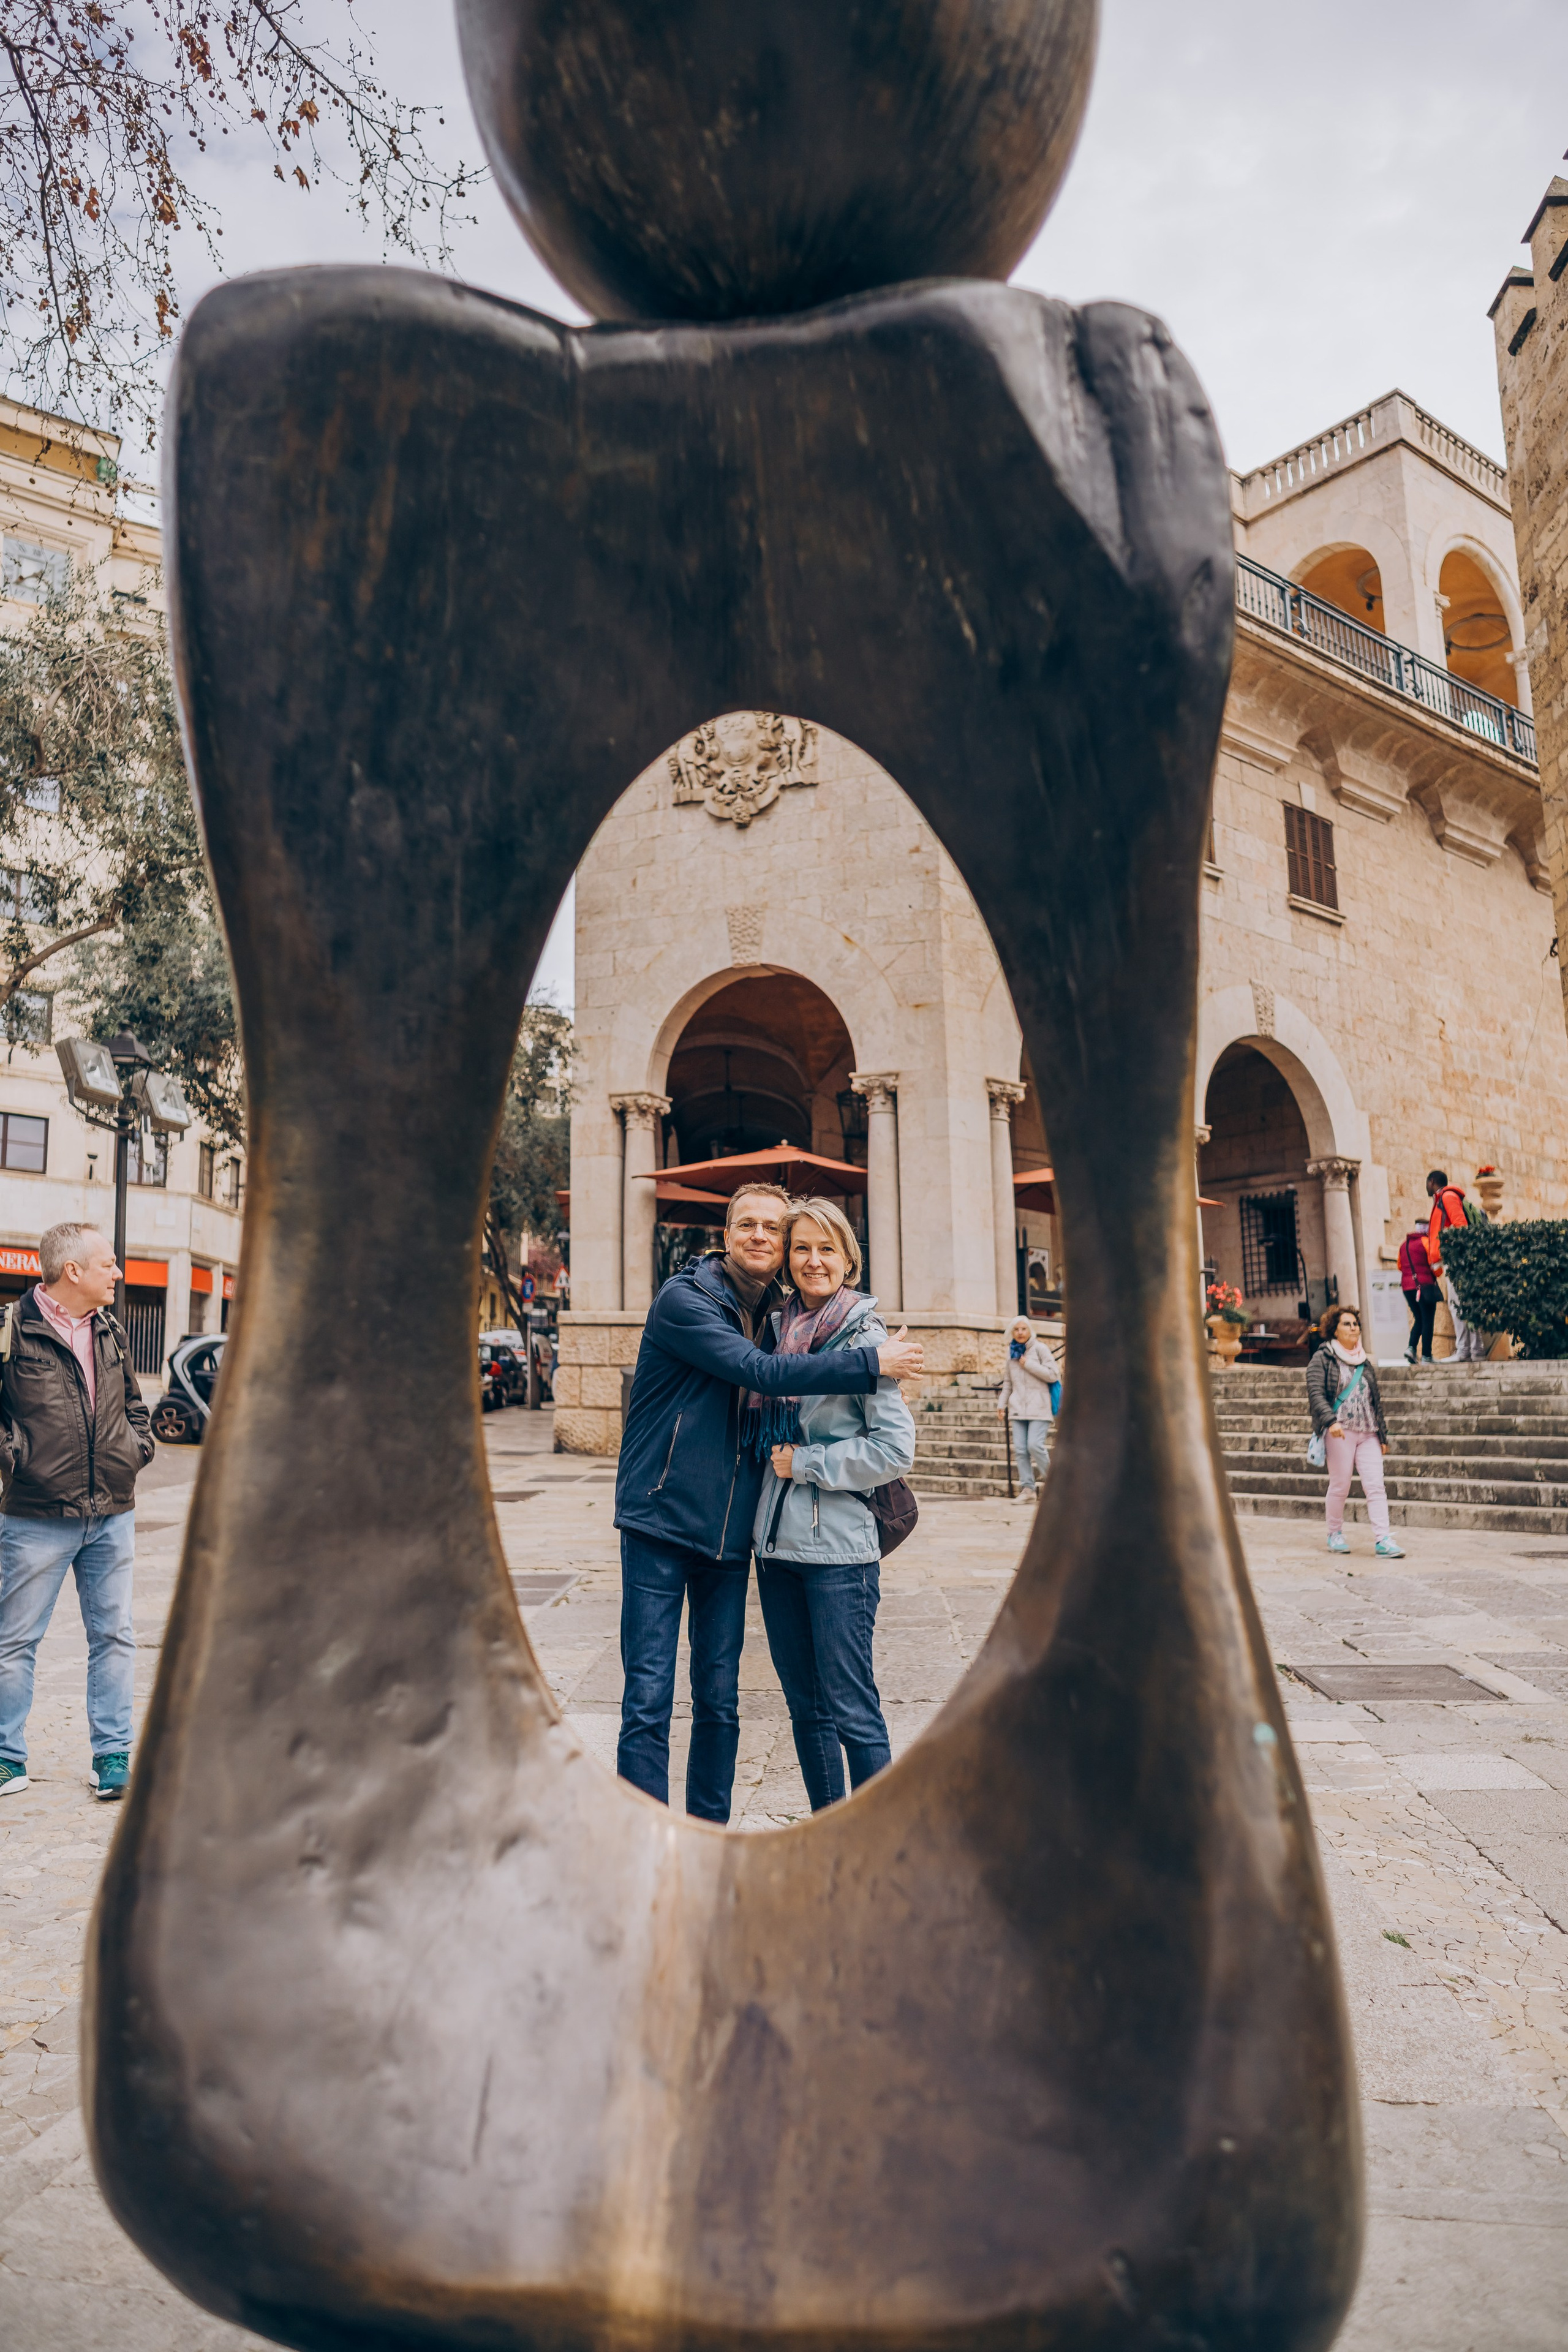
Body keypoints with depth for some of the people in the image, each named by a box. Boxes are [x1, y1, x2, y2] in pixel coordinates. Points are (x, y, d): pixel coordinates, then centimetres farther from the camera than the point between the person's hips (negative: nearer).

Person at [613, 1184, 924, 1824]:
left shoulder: (774, 1313, 10)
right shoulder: (684, 1299, -11)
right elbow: (761, 1373, -22)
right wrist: (873, 1364, -18)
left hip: (729, 1532, 6)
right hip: (661, 1523, -5)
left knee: (720, 1702, 12)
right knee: (649, 1700, -3)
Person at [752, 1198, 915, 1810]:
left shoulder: (865, 1334, -8)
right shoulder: (778, 1329, 9)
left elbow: (895, 1449, -13)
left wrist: (805, 1462, -10)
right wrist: (774, 1457, 7)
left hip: (839, 1549, -6)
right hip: (776, 1542, 6)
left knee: (852, 1713, -1)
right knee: (806, 1708, 15)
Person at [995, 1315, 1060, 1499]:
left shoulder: (1039, 1348, 0)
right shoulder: (1011, 1353, 16)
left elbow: (1053, 1375, -6)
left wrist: (1029, 1364, -10)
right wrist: (1002, 1403, 15)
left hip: (1038, 1407, -5)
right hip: (1018, 1407, 5)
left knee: (1035, 1446, -14)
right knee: (1020, 1449, -2)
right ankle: (1027, 1488, 3)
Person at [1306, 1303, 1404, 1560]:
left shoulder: (1365, 1363, 18)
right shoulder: (1323, 1359, 0)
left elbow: (1376, 1401, 20)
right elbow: (1316, 1393, -11)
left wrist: (1383, 1434, 16)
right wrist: (1331, 1421, -25)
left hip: (1368, 1433, 5)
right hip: (1339, 1432, -5)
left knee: (1375, 1485, -5)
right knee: (1340, 1485, 0)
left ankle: (1383, 1541, -8)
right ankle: (1335, 1534, 17)